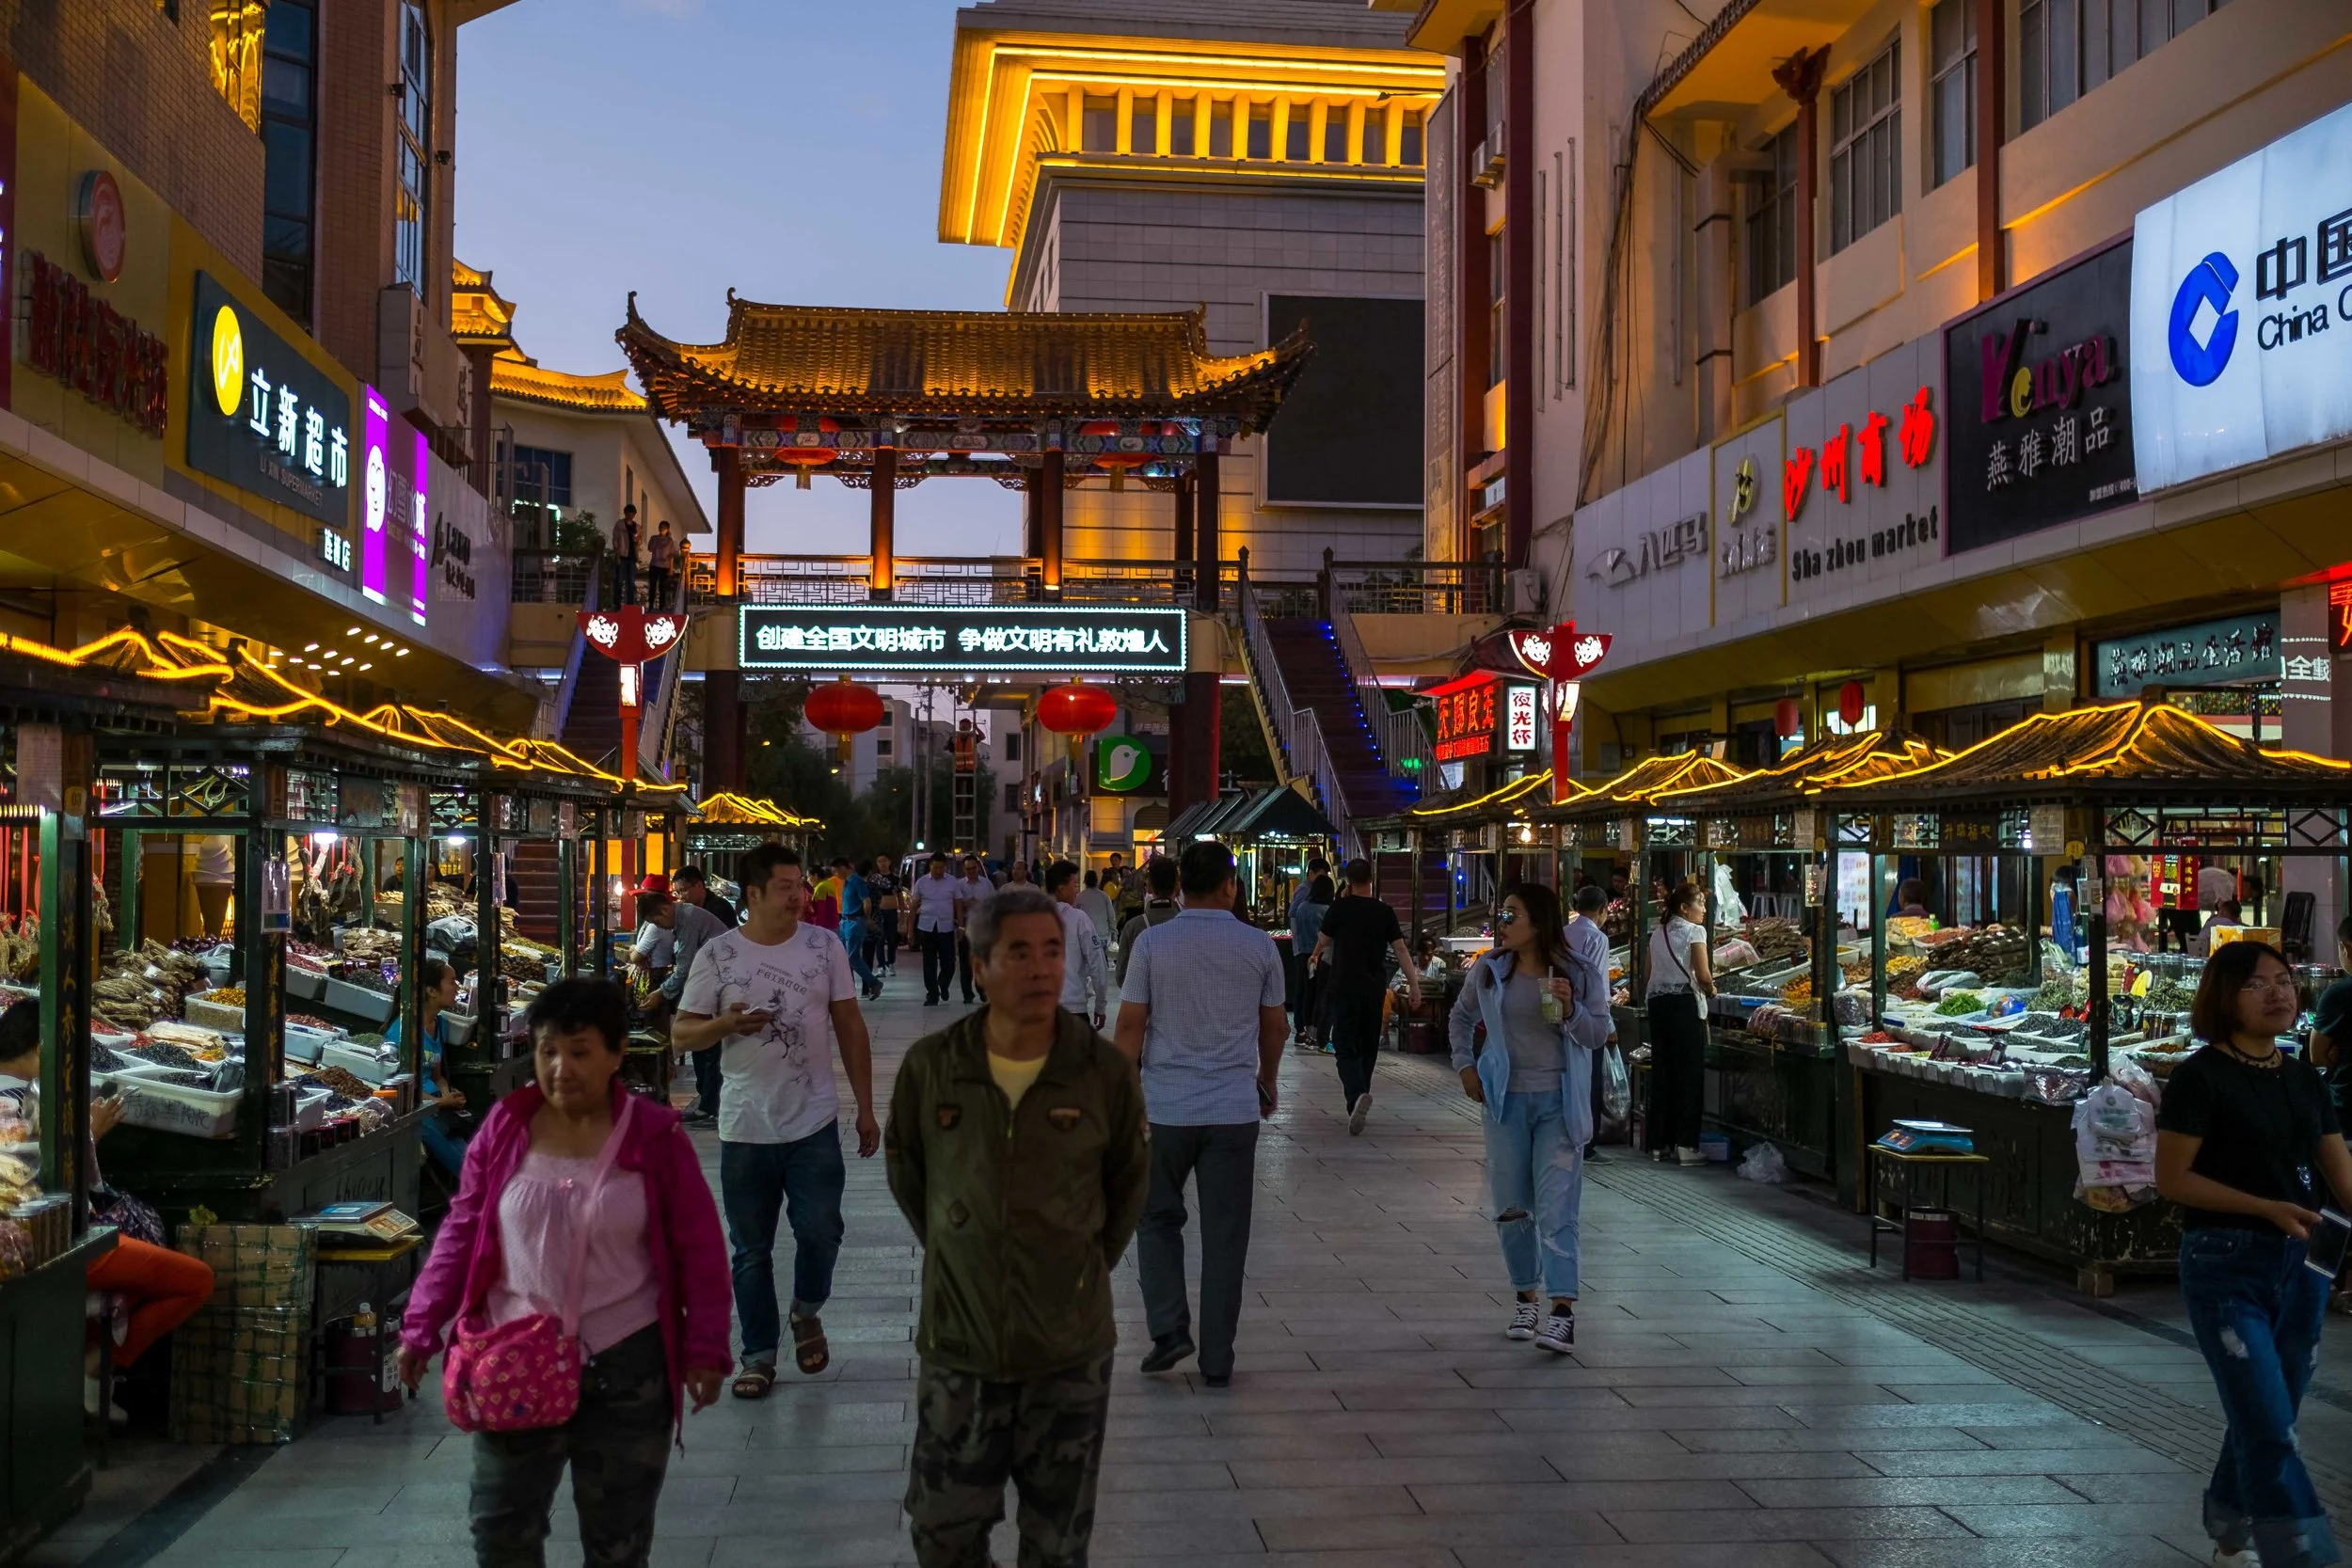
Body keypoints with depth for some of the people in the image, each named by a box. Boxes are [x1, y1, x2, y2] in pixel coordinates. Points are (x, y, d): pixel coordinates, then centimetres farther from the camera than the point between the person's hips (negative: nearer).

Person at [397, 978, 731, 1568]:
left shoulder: (655, 1136, -8)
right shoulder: (503, 1129, -2)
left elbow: (699, 1250, -4)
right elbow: (461, 1233, 5)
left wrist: (705, 1348, -7)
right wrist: (421, 1326, 1)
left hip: (626, 1368, -2)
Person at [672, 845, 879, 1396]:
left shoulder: (825, 946, -1)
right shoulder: (717, 956, -5)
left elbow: (850, 1028, 4)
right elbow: (682, 1032, -1)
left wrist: (865, 1109, 4)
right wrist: (726, 1024, -23)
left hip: (814, 1124, 0)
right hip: (745, 1129, 0)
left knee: (820, 1233, -2)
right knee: (752, 1251, 9)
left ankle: (807, 1311, 29)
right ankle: (759, 1355, 24)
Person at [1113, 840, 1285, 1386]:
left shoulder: (1153, 943, -5)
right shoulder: (1259, 946, -1)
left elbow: (1130, 1025, -5)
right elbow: (1273, 1027, 9)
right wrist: (1267, 1082, 26)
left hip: (1166, 1108, -1)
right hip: (1235, 1109, 1)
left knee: (1158, 1218, 18)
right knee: (1225, 1235, 7)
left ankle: (1168, 1329, 6)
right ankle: (1217, 1361, 12)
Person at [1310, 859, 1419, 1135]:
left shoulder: (1340, 907, -5)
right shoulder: (1385, 912, 2)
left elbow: (1323, 942, 5)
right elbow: (1400, 949, -1)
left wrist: (1316, 956, 28)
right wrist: (1414, 984, 2)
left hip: (1345, 986, -3)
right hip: (1375, 988, 3)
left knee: (1346, 1047, -7)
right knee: (1368, 1045, 17)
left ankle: (1357, 1094, -30)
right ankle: (1358, 1092, 28)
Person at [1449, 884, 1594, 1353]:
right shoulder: (1489, 970, 3)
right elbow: (1460, 1018, 19)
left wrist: (1570, 1010, -19)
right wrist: (1465, 1067, 10)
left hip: (1557, 1102, -3)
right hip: (1505, 1100, 3)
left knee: (1556, 1208, -9)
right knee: (1511, 1207, 10)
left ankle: (1562, 1311, -12)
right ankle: (1526, 1296, 26)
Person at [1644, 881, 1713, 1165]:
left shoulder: (1657, 934, 15)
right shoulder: (1694, 932, -5)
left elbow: (1651, 974, 13)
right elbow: (1703, 976, -11)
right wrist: (1710, 989, 10)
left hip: (1657, 1003, 6)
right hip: (1685, 1003, -6)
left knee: (1661, 1072, 9)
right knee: (1689, 1073, -2)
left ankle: (1660, 1144, 12)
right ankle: (1685, 1145, -3)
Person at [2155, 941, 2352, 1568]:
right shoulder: (2201, 1077, -8)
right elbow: (2172, 1177, -11)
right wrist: (2268, 1208, -20)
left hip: (2300, 1265, 6)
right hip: (2226, 1264, -6)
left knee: (2261, 1421, 14)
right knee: (2269, 1428, -9)